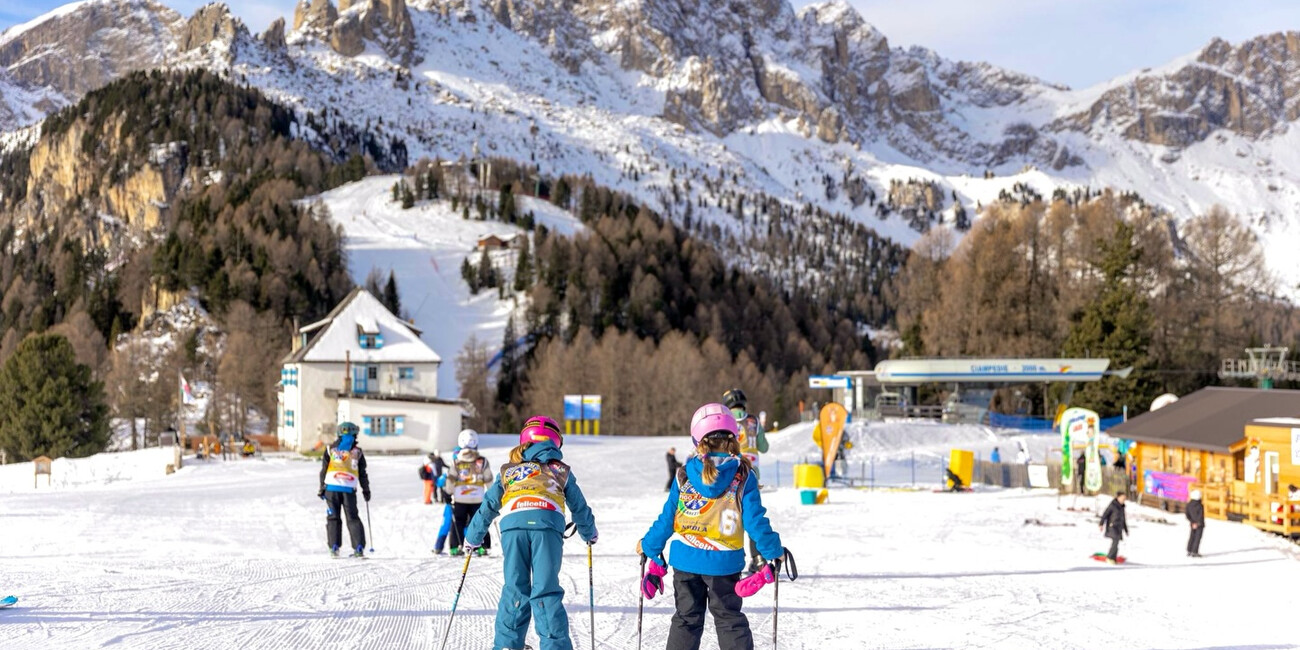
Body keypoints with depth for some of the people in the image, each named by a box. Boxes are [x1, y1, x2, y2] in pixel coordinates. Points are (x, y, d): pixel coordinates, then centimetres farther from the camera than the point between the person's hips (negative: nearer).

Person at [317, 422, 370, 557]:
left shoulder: (331, 450, 7)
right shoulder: (358, 452, 8)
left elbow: (323, 471, 6)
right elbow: (362, 474, 10)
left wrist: (322, 488, 12)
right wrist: (366, 490, 18)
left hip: (332, 487, 0)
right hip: (349, 489, 0)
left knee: (333, 518, 7)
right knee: (353, 519, 4)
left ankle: (334, 547, 0)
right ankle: (359, 548, -4)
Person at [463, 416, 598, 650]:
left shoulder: (507, 471, 31)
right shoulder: (561, 471, 29)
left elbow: (487, 507, 29)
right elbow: (580, 507, 36)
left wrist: (472, 539, 40)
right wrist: (590, 534, 53)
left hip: (513, 525, 1)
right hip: (547, 525, -1)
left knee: (514, 589, 9)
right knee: (546, 590, -1)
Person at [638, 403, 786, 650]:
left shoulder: (685, 475, -6)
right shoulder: (743, 477, -11)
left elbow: (667, 519, -2)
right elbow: (755, 521, -13)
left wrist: (649, 547, 13)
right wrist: (775, 552, 0)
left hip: (686, 559, 1)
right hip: (724, 562, -1)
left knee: (686, 619, 14)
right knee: (729, 619, 12)